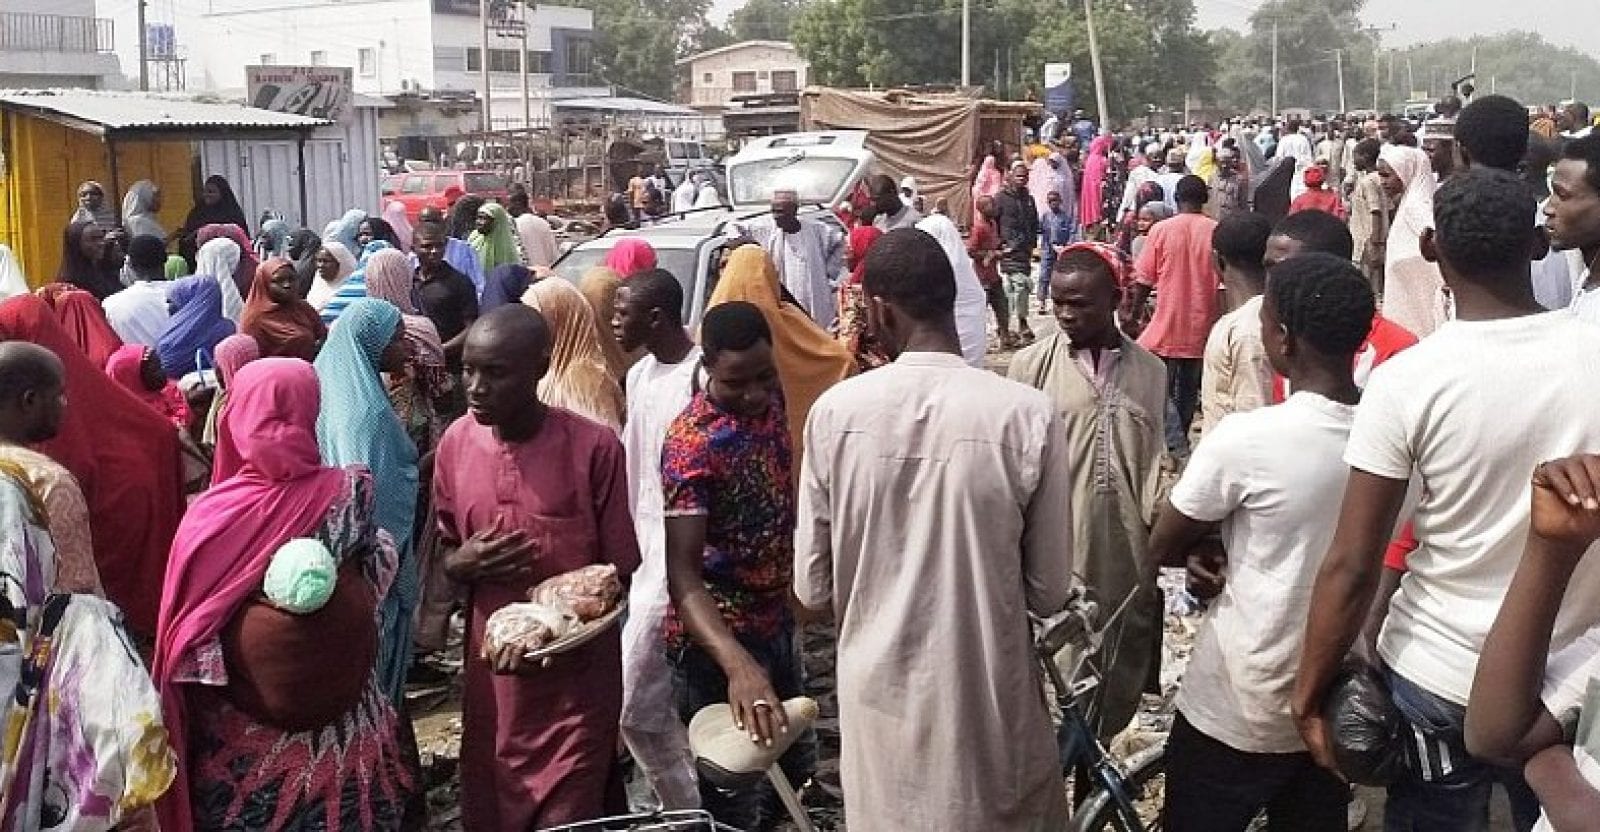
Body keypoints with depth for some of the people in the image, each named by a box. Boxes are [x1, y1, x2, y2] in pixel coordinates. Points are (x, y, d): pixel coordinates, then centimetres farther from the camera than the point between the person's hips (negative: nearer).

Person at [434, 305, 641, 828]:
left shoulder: (594, 449, -15)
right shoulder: (456, 443, -1)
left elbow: (618, 572, -7)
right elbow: (445, 555, 11)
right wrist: (464, 563, -12)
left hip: (576, 678, -4)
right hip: (489, 672, 4)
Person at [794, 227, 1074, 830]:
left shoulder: (834, 413, -12)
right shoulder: (1028, 415, -16)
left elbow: (813, 588, -4)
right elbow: (1049, 591, -7)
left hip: (879, 694, 2)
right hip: (987, 696, -1)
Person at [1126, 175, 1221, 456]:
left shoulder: (1162, 230, -8)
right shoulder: (1217, 232, -4)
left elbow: (1143, 281, -5)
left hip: (1167, 325, -3)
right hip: (1202, 327, 3)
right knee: (1189, 390, 18)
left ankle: (1177, 445, -10)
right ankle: (1180, 441, 29)